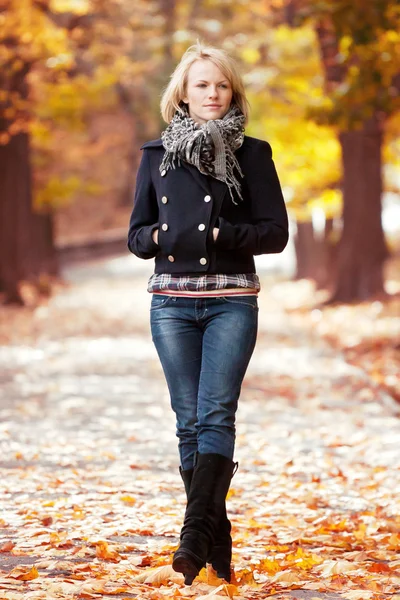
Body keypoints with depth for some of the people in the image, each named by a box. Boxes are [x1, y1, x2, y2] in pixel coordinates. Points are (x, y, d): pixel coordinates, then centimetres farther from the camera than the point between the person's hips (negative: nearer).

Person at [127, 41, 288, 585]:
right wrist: (164, 236, -12)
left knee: (216, 414, -14)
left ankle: (195, 534, -22)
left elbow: (276, 232, -1)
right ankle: (217, 540, 7)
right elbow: (137, 236, 10)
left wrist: (217, 235, -14)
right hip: (172, 302, 2)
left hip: (231, 301, -2)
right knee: (190, 420, 1)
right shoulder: (157, 154, 10)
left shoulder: (252, 154, 5)